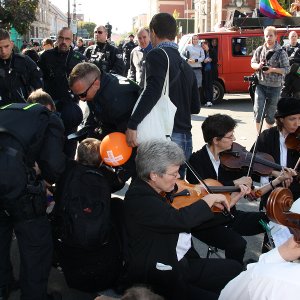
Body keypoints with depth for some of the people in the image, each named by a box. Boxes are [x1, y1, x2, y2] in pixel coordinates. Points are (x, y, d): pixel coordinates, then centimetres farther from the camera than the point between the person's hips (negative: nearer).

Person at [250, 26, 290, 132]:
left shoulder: (281, 53, -4)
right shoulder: (259, 50, 5)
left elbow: (286, 69, -4)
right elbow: (252, 63, 14)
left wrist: (273, 70, -19)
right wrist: (258, 66, -9)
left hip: (275, 86, -1)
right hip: (260, 85, 1)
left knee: (270, 113, 8)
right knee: (258, 110, -7)